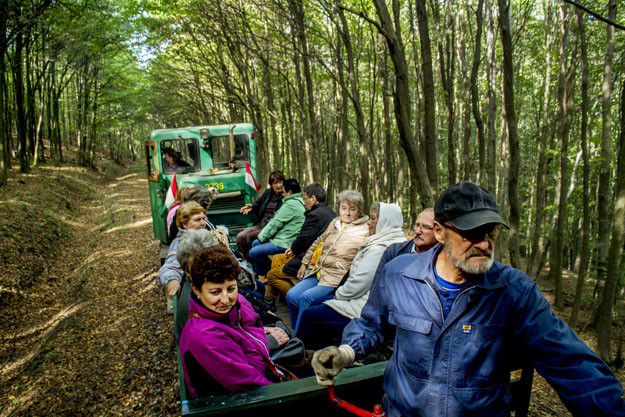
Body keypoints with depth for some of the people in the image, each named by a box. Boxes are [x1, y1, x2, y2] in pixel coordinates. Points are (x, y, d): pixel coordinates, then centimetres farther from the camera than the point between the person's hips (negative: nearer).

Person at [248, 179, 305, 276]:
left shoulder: (290, 205, -20)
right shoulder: (300, 202, 13)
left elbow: (276, 224, -17)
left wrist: (262, 237, -4)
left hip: (284, 243, -11)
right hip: (286, 238, 11)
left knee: (253, 253, -10)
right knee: (255, 243, 20)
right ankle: (259, 275, 25)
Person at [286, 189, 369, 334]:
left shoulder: (364, 232, -6)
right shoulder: (335, 223, 13)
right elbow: (318, 242, 24)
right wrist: (304, 263, 23)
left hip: (337, 280, -7)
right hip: (318, 272, 7)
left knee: (306, 297, -23)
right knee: (291, 295, -8)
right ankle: (295, 332, 12)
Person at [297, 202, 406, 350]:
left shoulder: (378, 250, -23)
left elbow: (357, 285, -22)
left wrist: (338, 294, -3)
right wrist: (340, 293, 9)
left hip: (362, 309, -10)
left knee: (308, 315, -4)